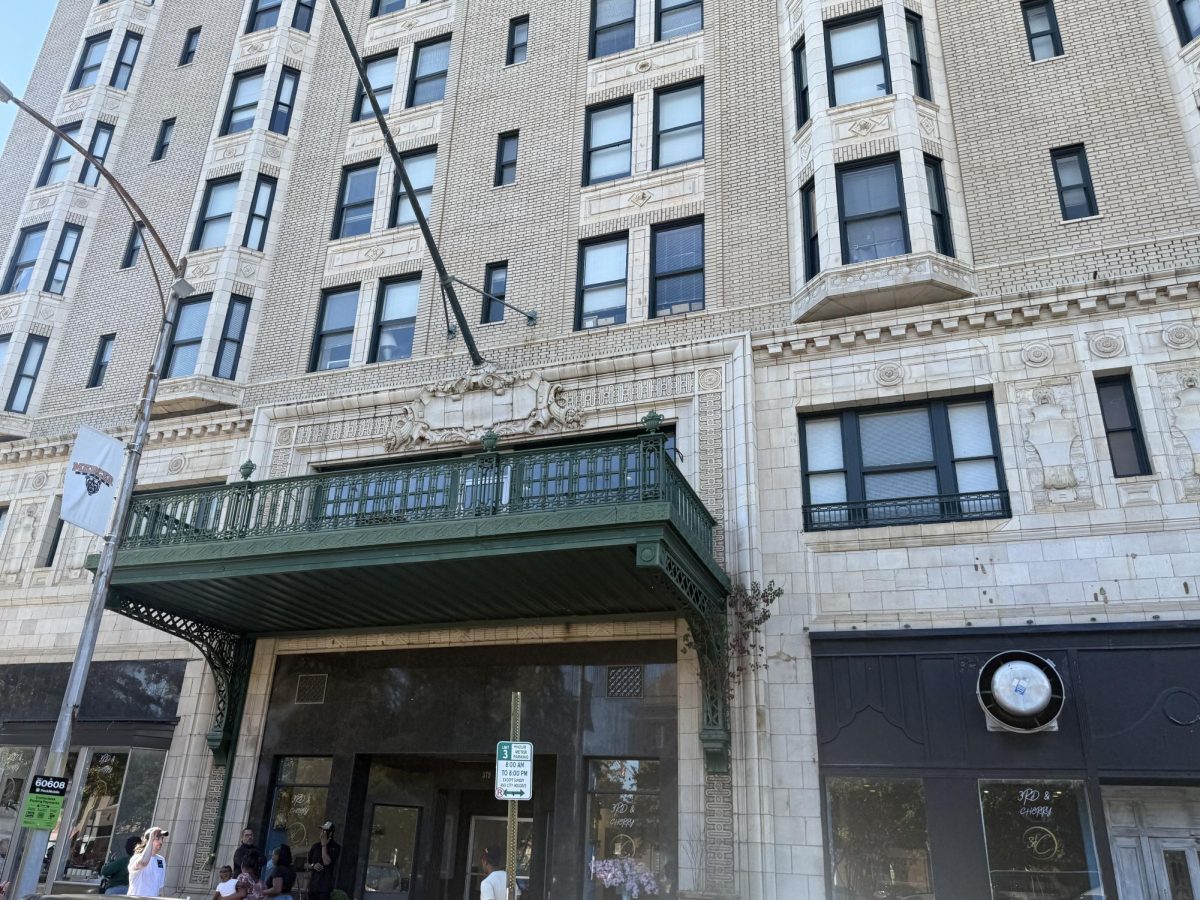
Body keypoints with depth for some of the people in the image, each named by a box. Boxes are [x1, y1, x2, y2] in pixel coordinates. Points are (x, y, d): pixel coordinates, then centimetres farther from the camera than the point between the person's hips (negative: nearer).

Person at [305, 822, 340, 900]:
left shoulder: (335, 847, -4)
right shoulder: (315, 846, 9)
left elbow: (327, 862, -17)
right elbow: (307, 865, 15)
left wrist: (324, 846, -14)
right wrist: (313, 866, -7)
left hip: (325, 886, -5)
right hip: (312, 885, 5)